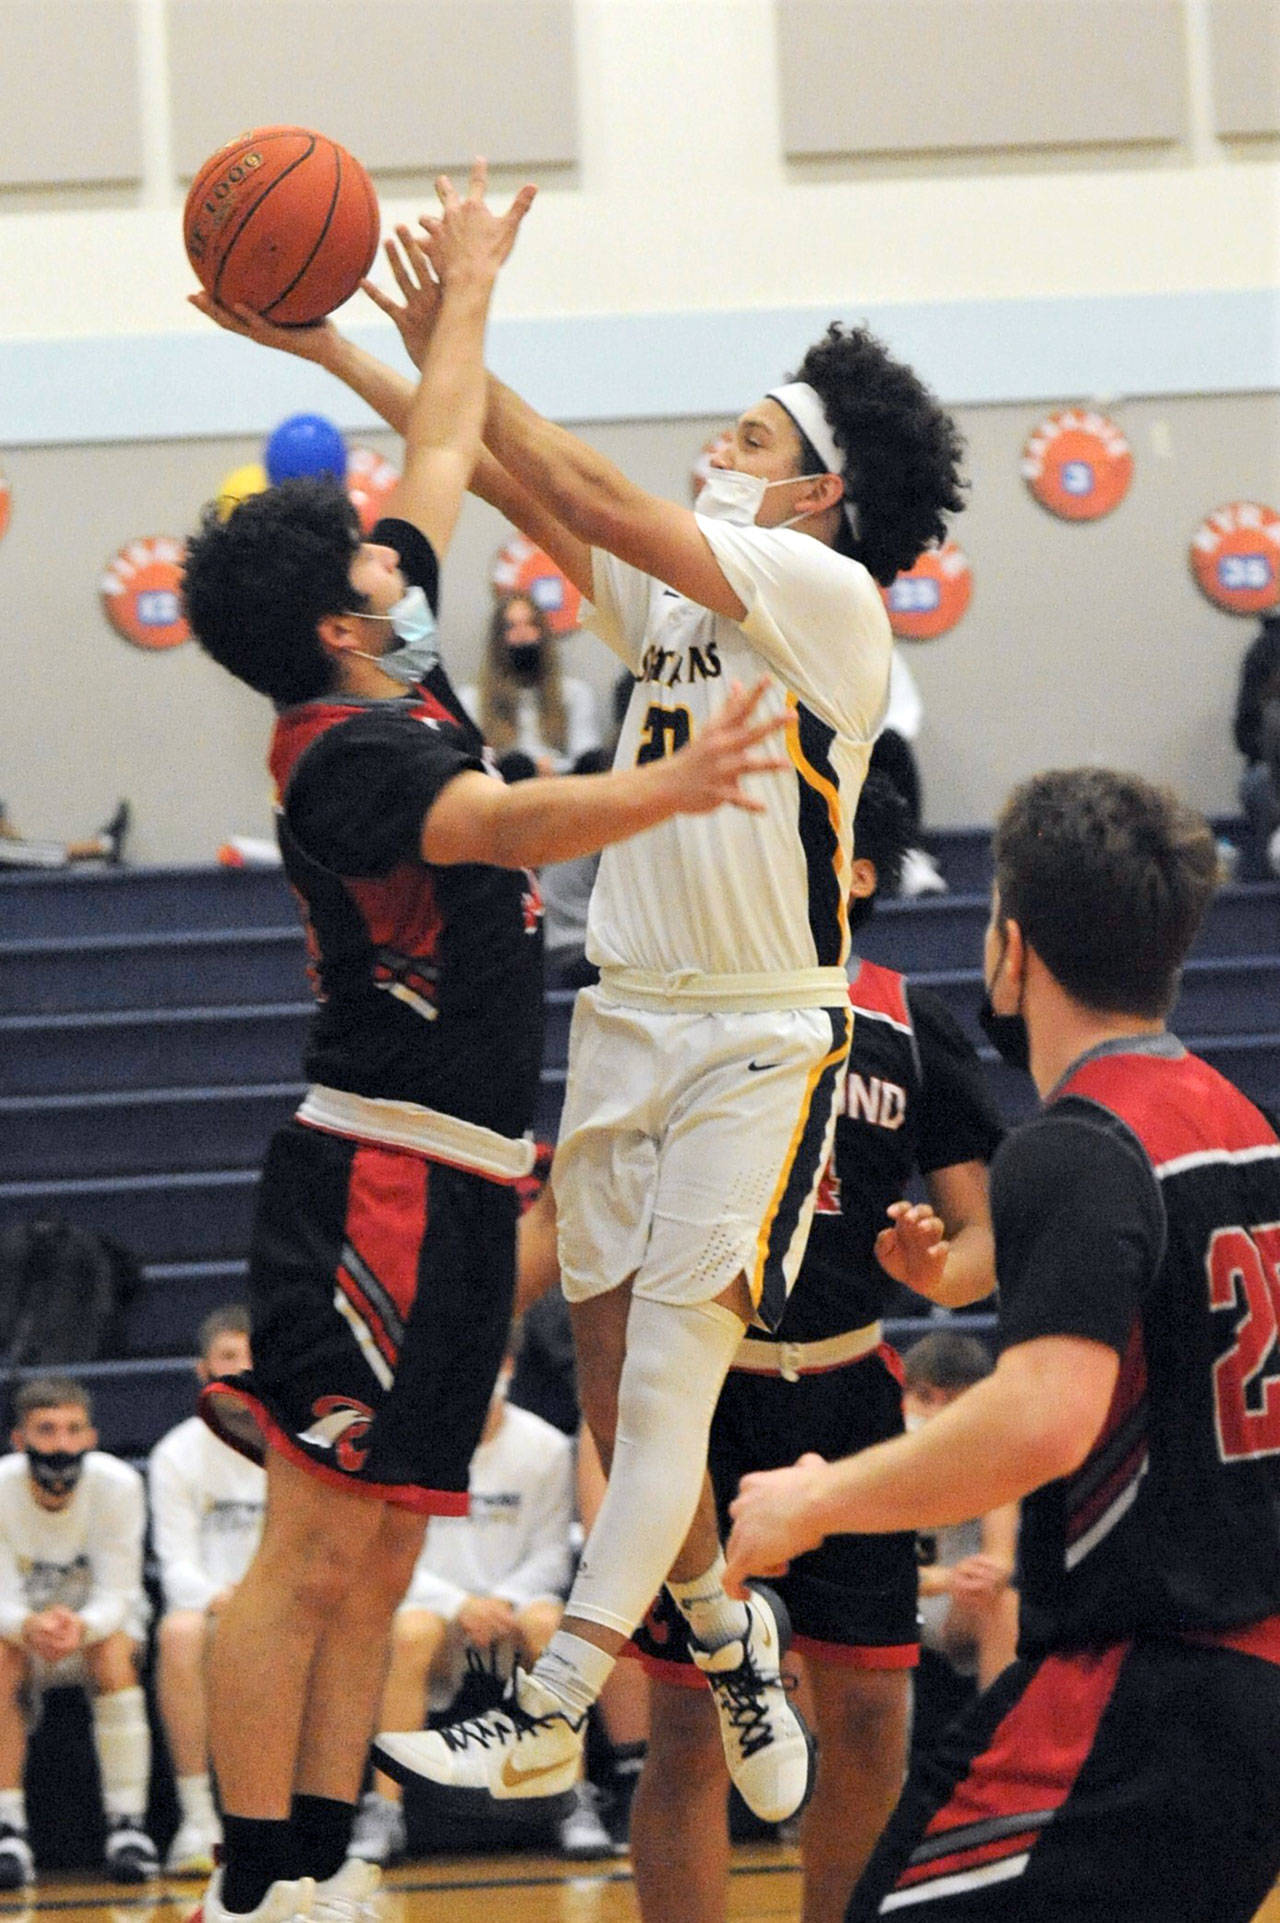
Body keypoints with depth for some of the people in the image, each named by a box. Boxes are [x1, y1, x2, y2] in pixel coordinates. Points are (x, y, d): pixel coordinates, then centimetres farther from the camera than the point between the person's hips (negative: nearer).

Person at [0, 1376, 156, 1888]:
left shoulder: (116, 1483, -21)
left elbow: (117, 1594, -23)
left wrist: (80, 1627, -47)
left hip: (101, 1622, 0)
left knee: (112, 1651, -34)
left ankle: (128, 1822, -28)